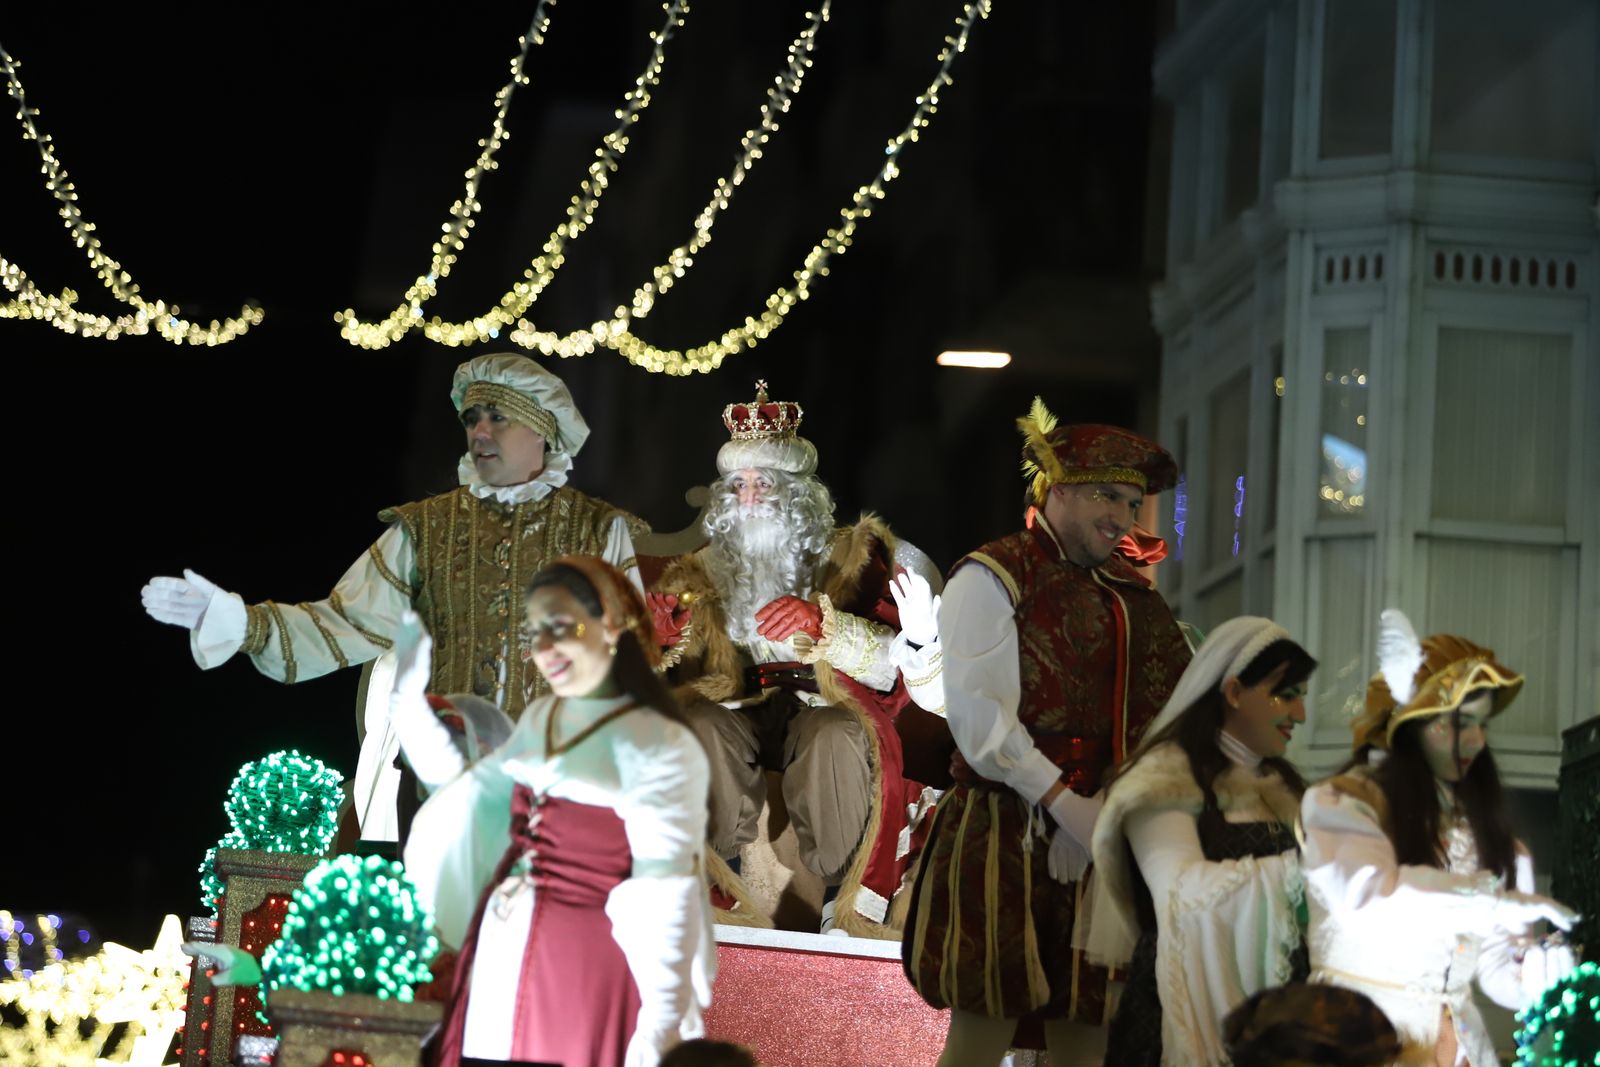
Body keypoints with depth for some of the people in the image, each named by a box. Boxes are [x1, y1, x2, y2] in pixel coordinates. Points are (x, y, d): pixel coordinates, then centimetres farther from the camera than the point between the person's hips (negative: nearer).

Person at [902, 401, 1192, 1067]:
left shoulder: (1126, 596, 18)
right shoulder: (990, 579, -2)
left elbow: (1163, 708, 15)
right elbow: (980, 717, -12)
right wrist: (1067, 804, -19)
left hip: (1095, 840, 6)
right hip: (1005, 835, -6)